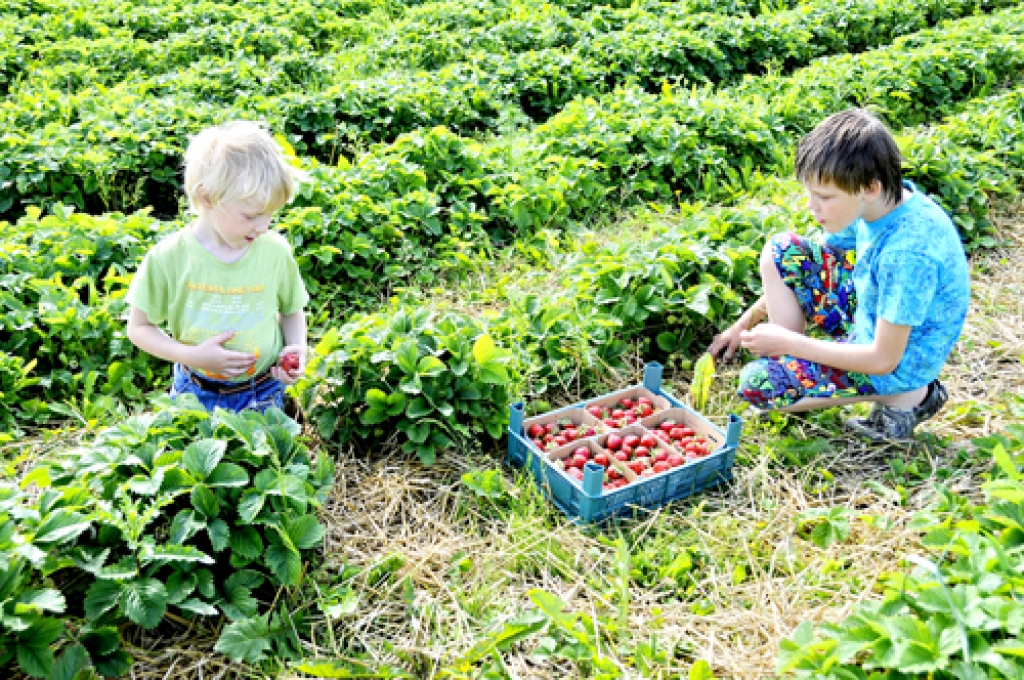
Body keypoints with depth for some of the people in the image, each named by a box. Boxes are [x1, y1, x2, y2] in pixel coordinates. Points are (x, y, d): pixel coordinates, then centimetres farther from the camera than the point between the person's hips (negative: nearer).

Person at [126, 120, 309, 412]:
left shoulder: (276, 251, -11)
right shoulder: (167, 258, -16)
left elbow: (292, 311, 6)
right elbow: (139, 327, -6)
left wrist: (297, 347, -14)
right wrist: (193, 356, -19)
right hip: (194, 395, 0)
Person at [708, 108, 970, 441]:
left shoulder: (909, 251, -35)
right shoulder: (874, 203, -10)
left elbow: (883, 360, -28)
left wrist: (788, 342, -20)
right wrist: (746, 322, 5)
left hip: (899, 362, -8)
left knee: (756, 383, -14)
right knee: (781, 250, 0)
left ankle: (905, 397, -3)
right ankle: (789, 361, 4)